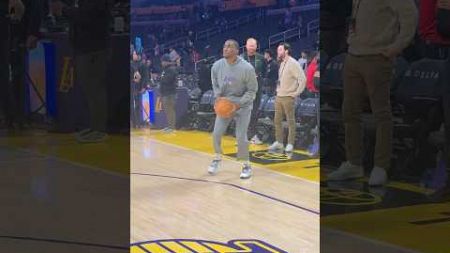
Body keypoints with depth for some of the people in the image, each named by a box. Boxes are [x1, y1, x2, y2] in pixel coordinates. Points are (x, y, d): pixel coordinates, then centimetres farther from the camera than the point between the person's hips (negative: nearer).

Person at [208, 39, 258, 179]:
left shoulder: (246, 68, -20)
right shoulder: (217, 66, -8)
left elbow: (252, 90, -12)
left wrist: (239, 103, -21)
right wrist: (218, 97, -11)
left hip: (242, 106, -4)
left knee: (241, 136, -9)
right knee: (216, 133, 1)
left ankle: (246, 166, 8)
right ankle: (217, 158, 26)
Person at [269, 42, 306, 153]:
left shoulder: (293, 63, -13)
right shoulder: (282, 63, 13)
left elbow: (302, 79, -18)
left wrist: (296, 93, -15)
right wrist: (278, 89, 14)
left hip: (288, 97, -9)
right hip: (279, 96, 9)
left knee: (290, 121, -1)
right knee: (277, 120, 11)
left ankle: (290, 144, 4)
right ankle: (279, 142, 19)